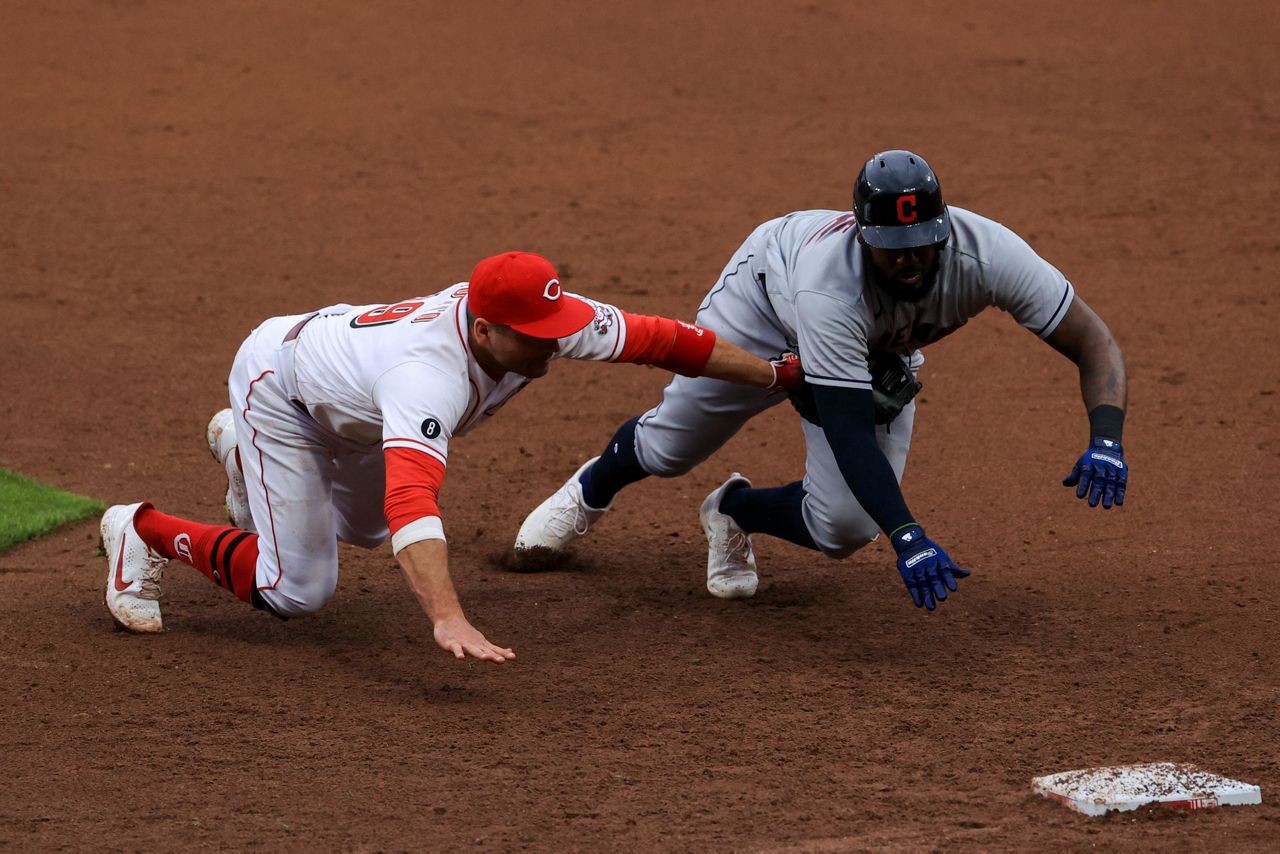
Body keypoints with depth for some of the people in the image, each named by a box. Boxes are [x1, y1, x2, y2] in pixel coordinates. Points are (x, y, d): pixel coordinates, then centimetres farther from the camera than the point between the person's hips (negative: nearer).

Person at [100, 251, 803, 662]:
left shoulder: (545, 320, -28)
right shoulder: (429, 375, -48)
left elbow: (663, 340, -16)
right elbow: (412, 501, -61)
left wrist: (779, 375, -8)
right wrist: (448, 620, -73)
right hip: (277, 375, -7)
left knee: (368, 528, 29)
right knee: (297, 591, -10)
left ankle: (243, 449, 49)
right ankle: (144, 532, 9)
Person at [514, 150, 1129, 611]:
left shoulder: (987, 254, -40)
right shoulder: (832, 283, -48)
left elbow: (1095, 344, -34)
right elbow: (848, 433, -48)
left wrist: (1105, 439, -52)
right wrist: (908, 537, -59)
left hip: (881, 359, 3)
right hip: (770, 295, -3)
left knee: (844, 530, -9)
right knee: (667, 449, 14)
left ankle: (737, 512, 25)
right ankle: (594, 488, 51)